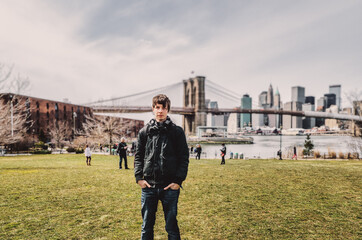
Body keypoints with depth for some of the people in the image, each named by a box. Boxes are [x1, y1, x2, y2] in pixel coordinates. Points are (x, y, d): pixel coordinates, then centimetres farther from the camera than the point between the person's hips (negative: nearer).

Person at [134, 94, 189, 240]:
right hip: (148, 186, 2)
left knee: (171, 226, 10)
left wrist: (178, 180, -8)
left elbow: (184, 157, 0)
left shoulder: (177, 132, 0)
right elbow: (138, 156, 10)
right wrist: (139, 177, 0)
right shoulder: (144, 132, 7)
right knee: (146, 226, 14)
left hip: (170, 186, -2)